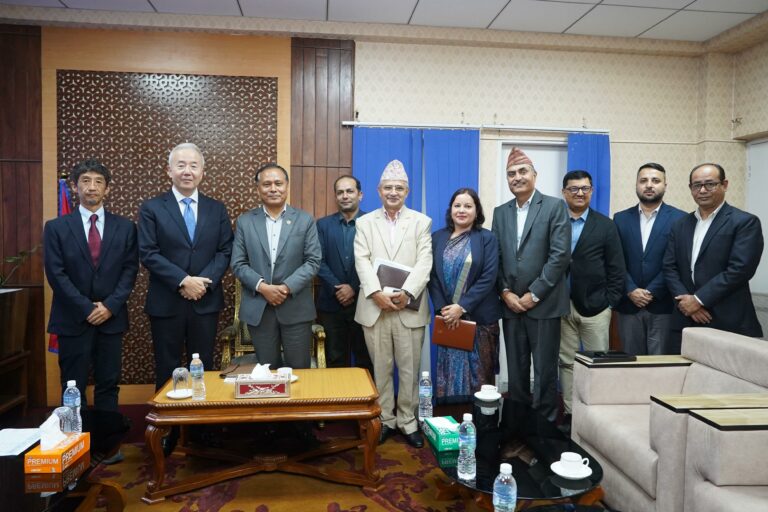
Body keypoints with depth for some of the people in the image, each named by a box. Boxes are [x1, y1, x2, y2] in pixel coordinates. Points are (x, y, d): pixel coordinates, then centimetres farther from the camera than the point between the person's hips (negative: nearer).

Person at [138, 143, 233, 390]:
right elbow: (148, 253, -8)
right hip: (166, 303, -2)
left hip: (206, 301, 2)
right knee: (167, 370, 9)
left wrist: (203, 282, -12)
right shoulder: (151, 208, 1)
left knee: (203, 369, 10)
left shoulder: (217, 209, 8)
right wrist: (183, 281, -17)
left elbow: (225, 251, 3)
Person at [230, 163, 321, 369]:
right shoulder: (245, 221, 5)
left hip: (296, 307, -1)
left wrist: (287, 287, -14)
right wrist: (262, 286, -13)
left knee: (299, 369, 6)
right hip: (258, 308, 1)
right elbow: (238, 264, 2)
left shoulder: (305, 220, 2)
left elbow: (313, 261, -3)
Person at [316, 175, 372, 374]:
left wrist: (354, 288, -12)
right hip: (331, 303, 2)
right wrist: (337, 289, -11)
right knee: (335, 359, 9)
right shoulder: (323, 224, 8)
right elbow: (319, 261, 0)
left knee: (365, 358, 7)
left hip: (363, 303, -2)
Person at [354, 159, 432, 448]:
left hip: (409, 308, 0)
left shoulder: (422, 222, 7)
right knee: (380, 368, 9)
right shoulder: (365, 222, 9)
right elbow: (362, 262, -3)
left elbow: (424, 263, -4)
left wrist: (406, 293, -17)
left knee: (409, 369, 6)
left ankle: (407, 421, 20)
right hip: (375, 307, 1)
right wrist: (376, 293, -17)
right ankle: (385, 419, 23)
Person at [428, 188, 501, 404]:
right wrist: (442, 309, -9)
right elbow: (432, 276, 3)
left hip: (479, 317, -2)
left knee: (479, 371, 4)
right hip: (447, 316, 2)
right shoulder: (437, 238, 7)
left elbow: (488, 278, -9)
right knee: (449, 369, 6)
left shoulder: (487, 238, 0)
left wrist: (462, 307, -16)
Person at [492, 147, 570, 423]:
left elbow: (560, 254, -10)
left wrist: (533, 295, -12)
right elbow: (496, 258, 9)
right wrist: (506, 292, -4)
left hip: (543, 304, -4)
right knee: (516, 369, 11)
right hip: (511, 304, 4)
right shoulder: (500, 212, 12)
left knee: (545, 370, 4)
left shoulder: (555, 206, -2)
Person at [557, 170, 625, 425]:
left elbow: (616, 268, 2)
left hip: (595, 306, -1)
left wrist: (610, 302, -4)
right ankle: (570, 412, 18)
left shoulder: (605, 225, 4)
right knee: (567, 362, 8)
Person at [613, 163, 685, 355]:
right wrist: (631, 290, -9)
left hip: (663, 306, -2)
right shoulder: (621, 219, 9)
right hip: (629, 305, 3)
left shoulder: (679, 219, 0)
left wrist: (652, 292, -12)